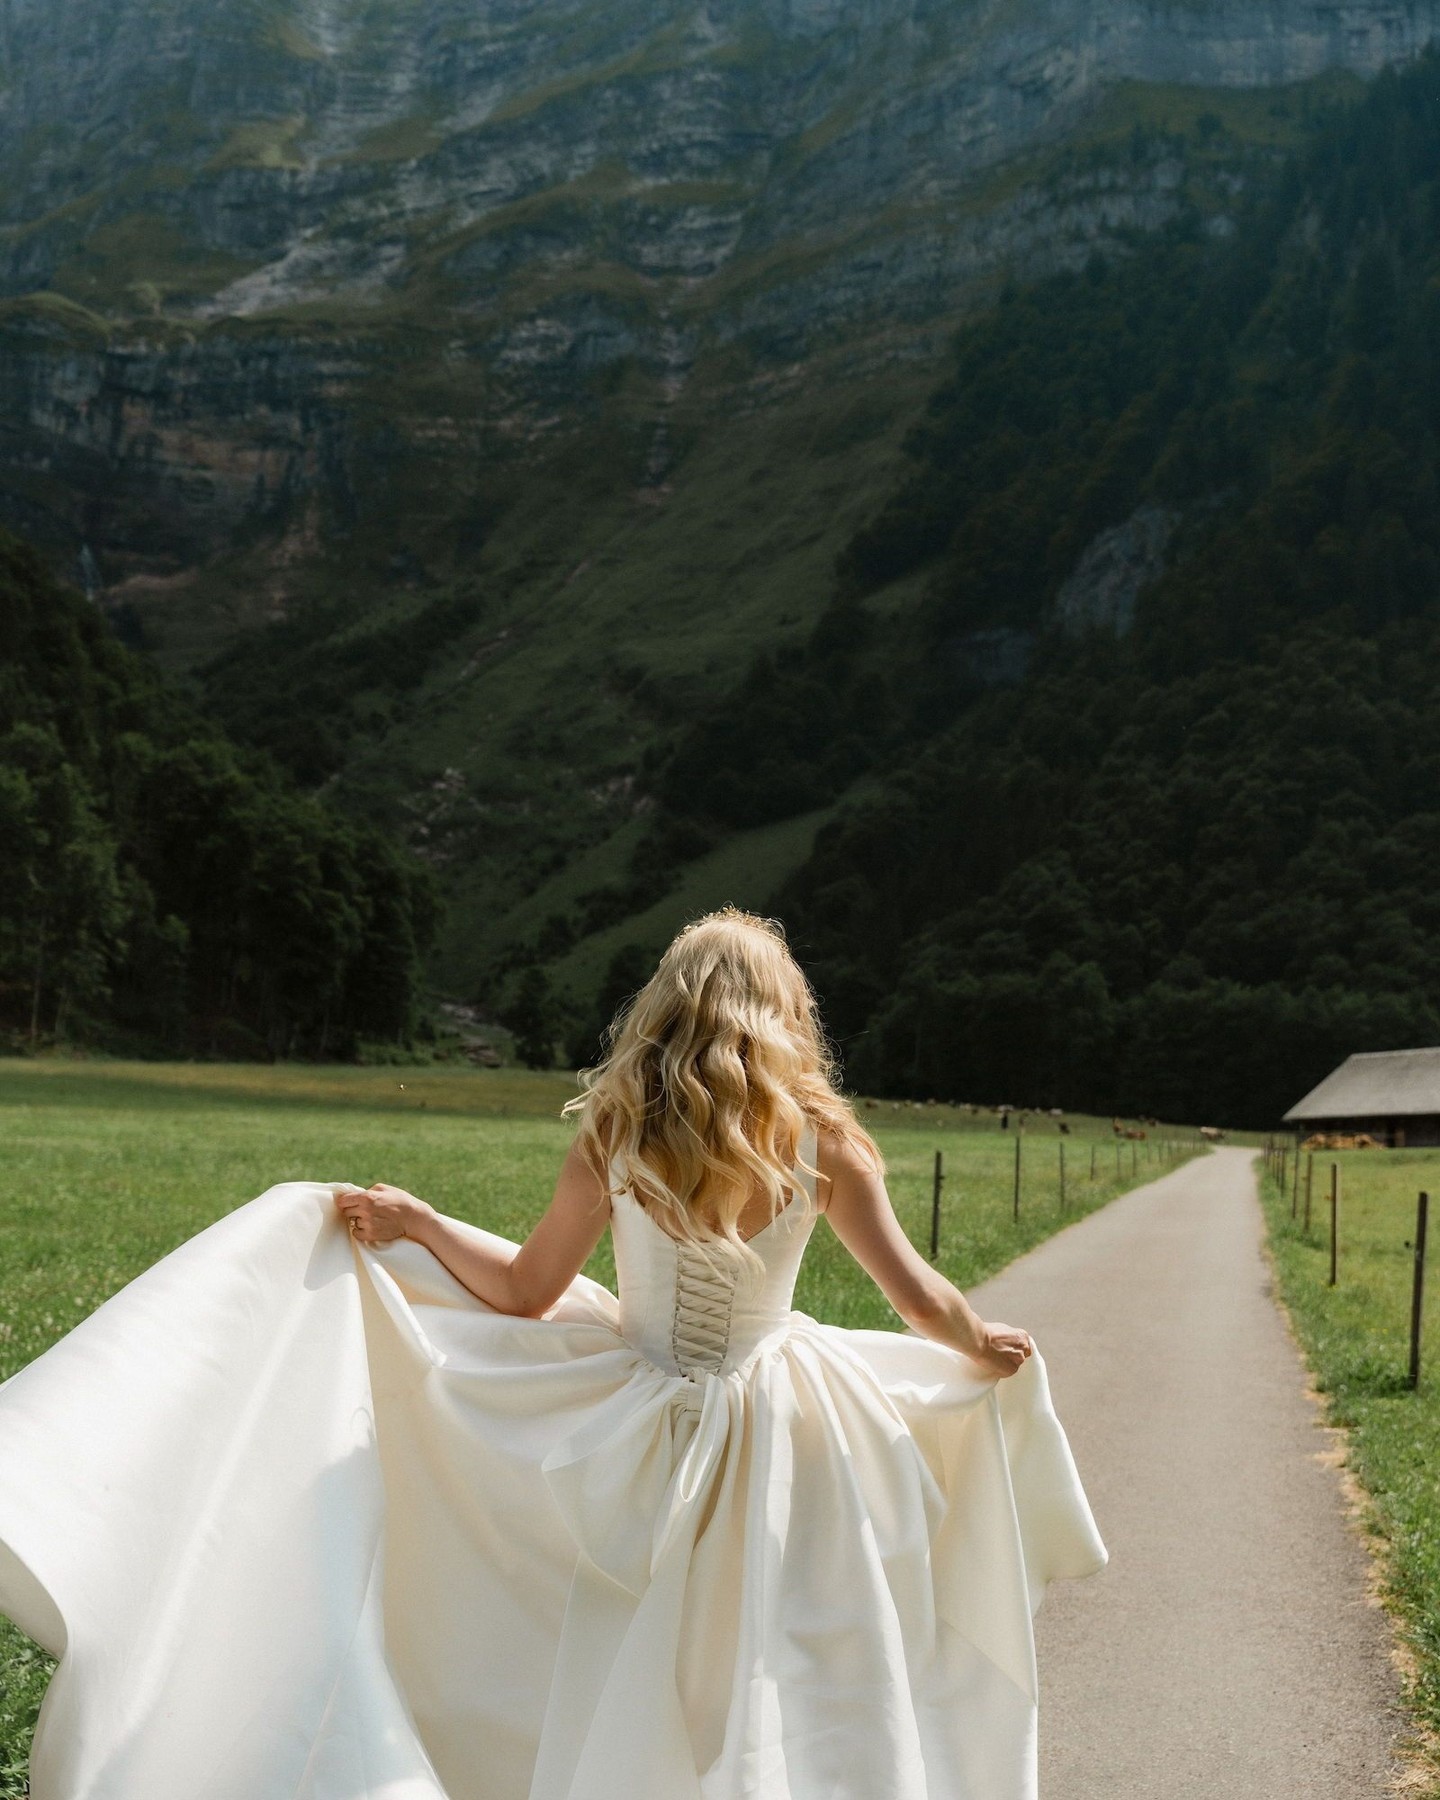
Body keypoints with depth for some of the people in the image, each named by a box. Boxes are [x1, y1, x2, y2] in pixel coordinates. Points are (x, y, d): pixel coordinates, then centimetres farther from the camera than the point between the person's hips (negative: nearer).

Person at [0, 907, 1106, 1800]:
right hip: (784, 1440, -1)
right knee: (795, 1696, 11)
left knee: (618, 1711, 15)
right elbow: (921, 1302, -9)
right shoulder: (819, 1137, -9)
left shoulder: (615, 1132, -8)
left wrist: (416, 1222, 12)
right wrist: (984, 1353, 12)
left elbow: (525, 1293, -1)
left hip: (642, 1441, 1)